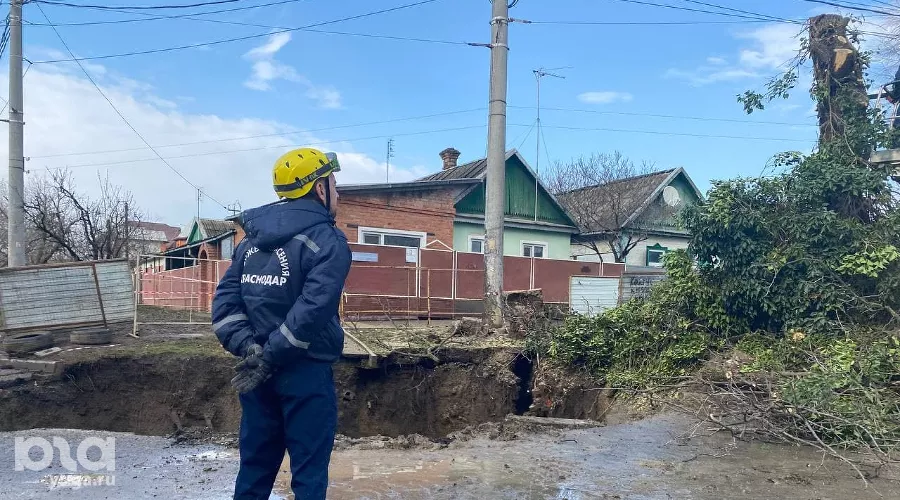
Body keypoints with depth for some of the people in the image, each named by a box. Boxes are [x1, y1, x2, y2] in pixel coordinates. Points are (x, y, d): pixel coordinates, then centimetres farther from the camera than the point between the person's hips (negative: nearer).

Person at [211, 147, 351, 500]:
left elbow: (225, 298, 2)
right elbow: (312, 310, -23)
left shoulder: (253, 238, 10)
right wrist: (270, 359, -16)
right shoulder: (328, 241, -11)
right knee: (309, 471, 5)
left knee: (255, 464, 16)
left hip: (256, 372, 7)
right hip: (305, 372, -6)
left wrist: (248, 348, -6)